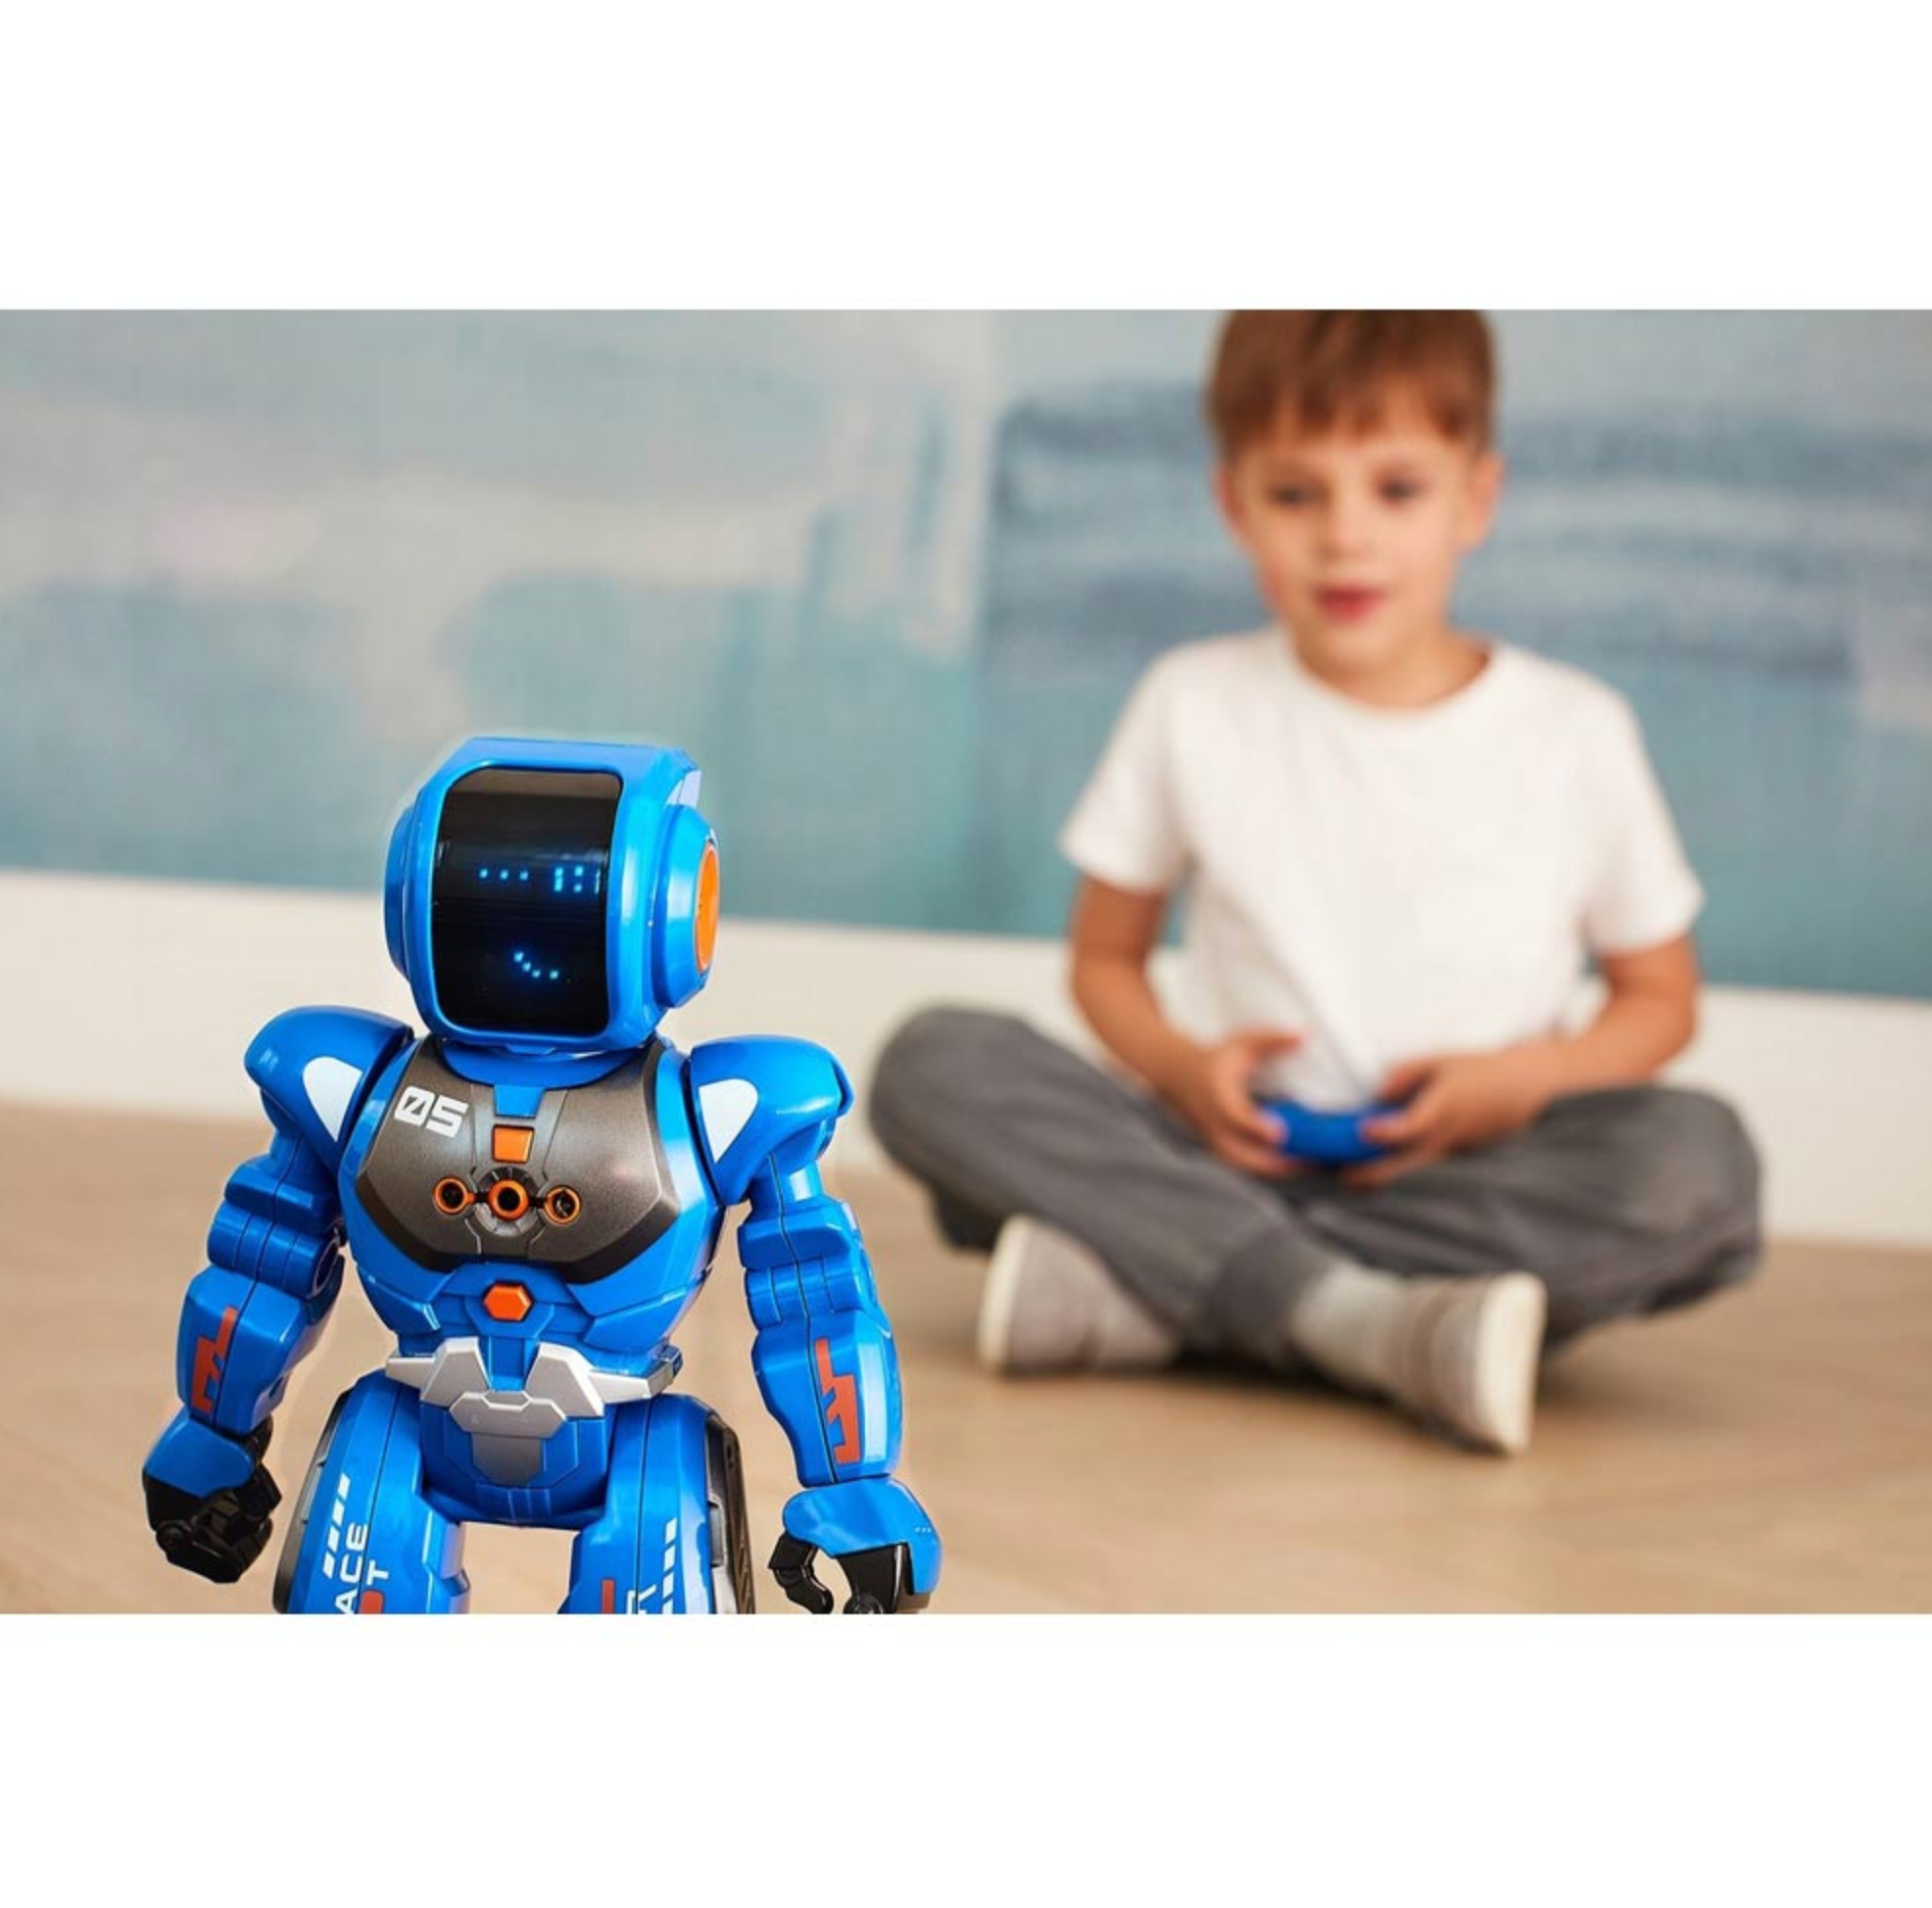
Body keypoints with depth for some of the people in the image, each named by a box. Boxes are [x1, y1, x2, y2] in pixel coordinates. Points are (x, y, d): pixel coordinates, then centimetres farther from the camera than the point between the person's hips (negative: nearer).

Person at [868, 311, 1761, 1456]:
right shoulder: (1195, 707, 5)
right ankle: (1366, 1324, -35)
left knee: (1698, 1156, -31)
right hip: (1232, 1162, 1)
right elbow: (1105, 955, 14)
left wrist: (1526, 1079, -10)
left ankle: (1149, 1297, -31)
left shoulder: (1575, 732, 3)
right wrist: (1179, 1065, -8)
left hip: (1471, 1181, 0)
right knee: (936, 1062, -21)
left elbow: (1660, 998, 11)